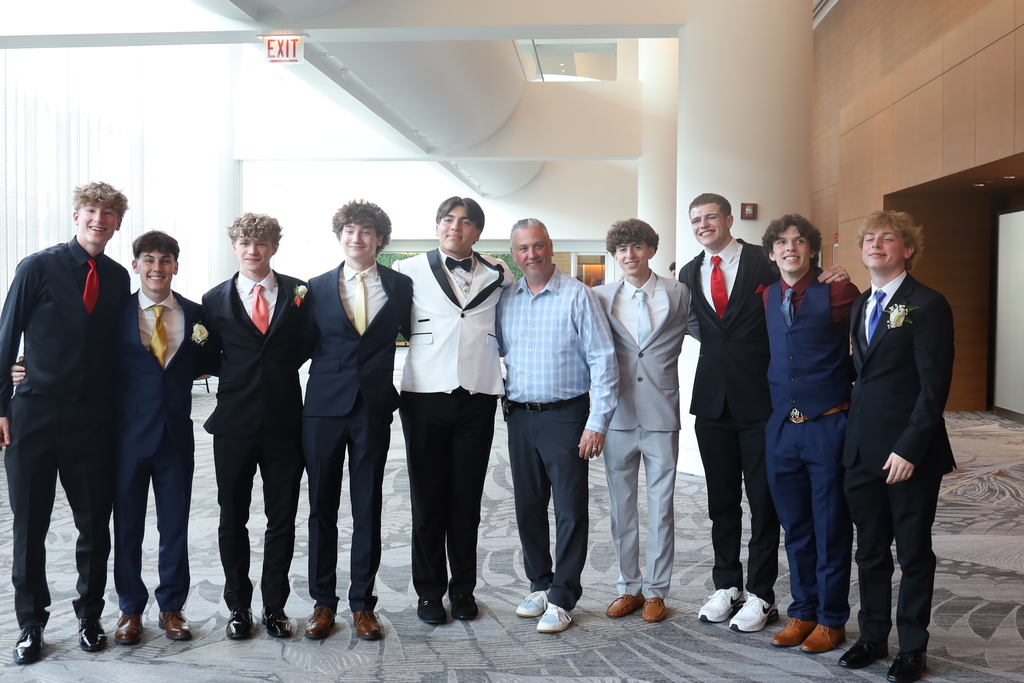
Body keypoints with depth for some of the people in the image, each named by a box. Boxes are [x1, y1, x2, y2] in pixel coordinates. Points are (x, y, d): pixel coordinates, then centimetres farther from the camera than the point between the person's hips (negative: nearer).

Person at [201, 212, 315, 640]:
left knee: (282, 519, 8)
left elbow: (307, 347, 6)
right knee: (232, 519, 10)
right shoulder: (216, 300, 4)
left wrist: (280, 369, -5)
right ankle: (238, 607, 26)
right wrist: (236, 378, -2)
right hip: (235, 423, 1)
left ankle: (275, 606, 24)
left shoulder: (298, 293, 2)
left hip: (285, 422, 0)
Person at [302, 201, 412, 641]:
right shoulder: (317, 287, 6)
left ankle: (362, 602, 19)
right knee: (322, 506, 7)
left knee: (368, 508, 7)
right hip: (324, 406, 1)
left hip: (374, 407, 0)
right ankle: (323, 601, 20)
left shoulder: (400, 286, 4)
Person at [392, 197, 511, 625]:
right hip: (425, 396, -1)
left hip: (478, 397, 1)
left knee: (467, 500, 8)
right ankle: (428, 591, 18)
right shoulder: (410, 271, 4)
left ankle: (463, 589, 22)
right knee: (428, 498, 5)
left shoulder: (498, 276, 9)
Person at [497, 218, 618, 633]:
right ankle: (540, 585, 28)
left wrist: (597, 422, -14)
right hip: (520, 416, 5)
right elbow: (495, 352, 17)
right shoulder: (505, 300, 7)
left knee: (570, 510, 0)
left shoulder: (578, 296, -7)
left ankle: (561, 599, 11)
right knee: (528, 506, 13)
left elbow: (603, 360, -9)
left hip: (566, 416, -5)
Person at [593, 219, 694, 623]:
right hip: (618, 416, 2)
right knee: (621, 506, 10)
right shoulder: (601, 297, 5)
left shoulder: (678, 294, 2)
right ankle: (629, 587, 23)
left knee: (661, 506, 5)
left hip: (661, 415, -1)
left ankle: (656, 590, 19)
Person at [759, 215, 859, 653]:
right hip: (781, 427, 5)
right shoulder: (768, 297, 9)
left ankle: (831, 618, 21)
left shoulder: (838, 293, -8)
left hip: (828, 425, -5)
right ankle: (803, 610, 28)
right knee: (795, 528, 14)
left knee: (831, 530, 7)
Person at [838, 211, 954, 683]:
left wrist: (909, 448, -18)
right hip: (862, 450, 6)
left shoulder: (928, 305, -8)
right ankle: (873, 636, 28)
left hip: (910, 454, -6)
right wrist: (854, 439, 5)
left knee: (914, 553, 8)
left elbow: (935, 385, -13)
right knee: (870, 551, 14)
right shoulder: (859, 306, 13)